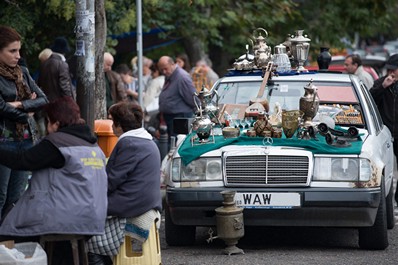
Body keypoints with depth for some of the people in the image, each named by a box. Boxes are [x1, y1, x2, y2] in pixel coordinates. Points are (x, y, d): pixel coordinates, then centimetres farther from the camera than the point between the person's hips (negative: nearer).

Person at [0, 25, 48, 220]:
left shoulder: (22, 73, 12)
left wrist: (20, 105, -9)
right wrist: (29, 109, -2)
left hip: (26, 138, 6)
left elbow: (43, 100, 8)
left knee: (16, 197, 8)